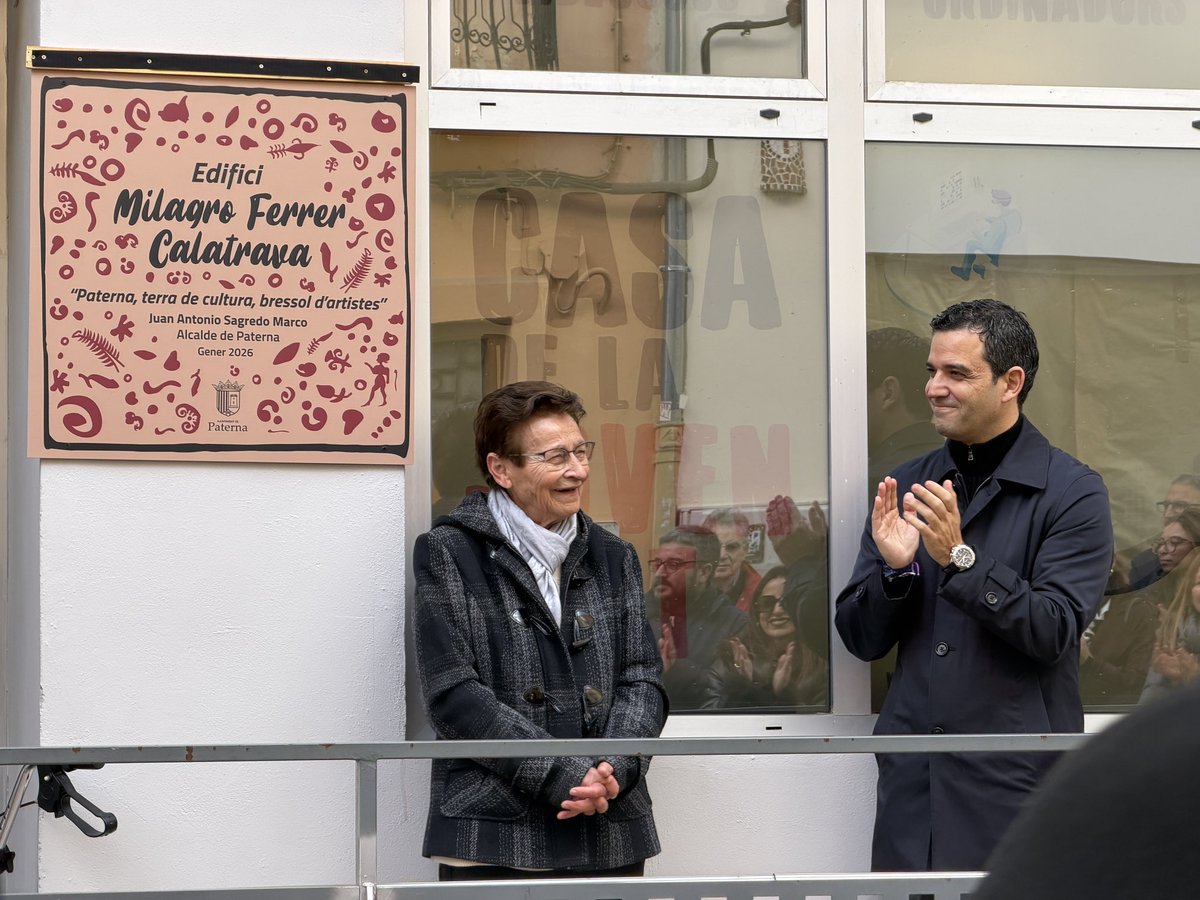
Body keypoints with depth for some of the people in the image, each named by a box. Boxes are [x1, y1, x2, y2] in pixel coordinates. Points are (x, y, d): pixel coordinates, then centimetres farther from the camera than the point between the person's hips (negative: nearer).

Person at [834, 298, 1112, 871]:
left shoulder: (1072, 493, -4)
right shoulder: (907, 486, 10)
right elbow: (861, 640, 9)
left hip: (1015, 781, -4)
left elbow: (1054, 633, -14)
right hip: (912, 778, 4)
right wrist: (894, 568, -11)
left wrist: (960, 557, -22)